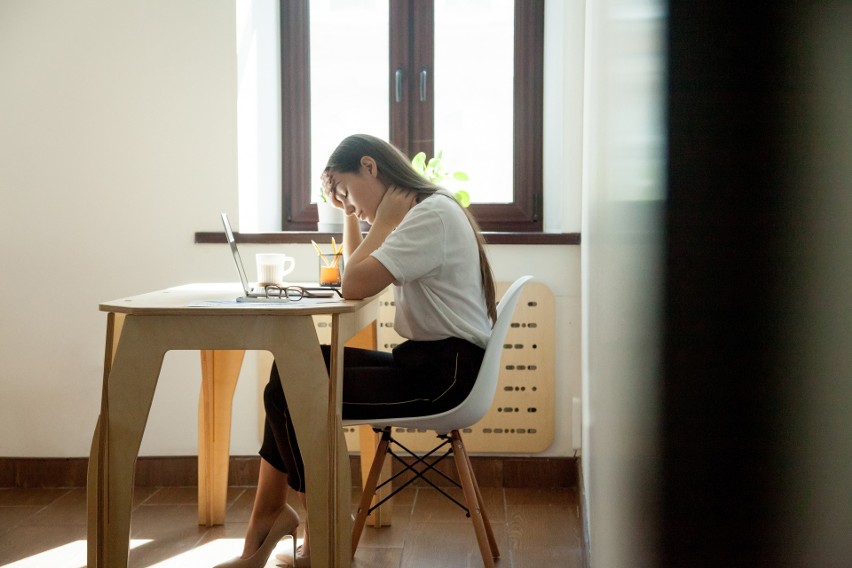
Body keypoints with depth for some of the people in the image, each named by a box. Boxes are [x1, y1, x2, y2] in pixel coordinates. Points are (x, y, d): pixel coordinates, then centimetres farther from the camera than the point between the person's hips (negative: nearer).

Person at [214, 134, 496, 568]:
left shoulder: (432, 214, -15)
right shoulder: (417, 212, 16)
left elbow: (354, 286, -21)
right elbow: (355, 272, 27)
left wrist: (383, 222, -9)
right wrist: (352, 215, 15)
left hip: (445, 371, -10)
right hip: (420, 359, 10)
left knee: (289, 395, -10)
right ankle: (268, 515, 4)